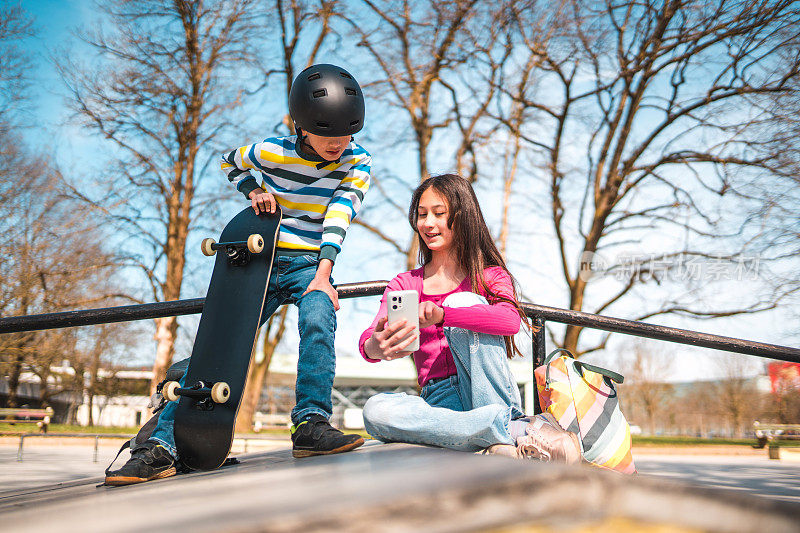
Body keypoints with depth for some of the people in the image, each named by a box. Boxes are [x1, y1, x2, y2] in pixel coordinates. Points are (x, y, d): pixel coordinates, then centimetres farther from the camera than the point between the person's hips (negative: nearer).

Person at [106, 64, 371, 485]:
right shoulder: (273, 152, -6)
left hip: (311, 265, 0)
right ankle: (162, 445, -11)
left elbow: (339, 215, -16)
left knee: (318, 323, -33)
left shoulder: (358, 162, -3)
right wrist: (255, 191, -4)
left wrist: (323, 274, -26)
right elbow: (229, 162, 15)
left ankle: (311, 424, -29)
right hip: (262, 260, 0)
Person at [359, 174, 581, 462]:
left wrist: (440, 314, -35)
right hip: (440, 402, 2)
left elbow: (511, 321, -18)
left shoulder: (490, 276, 7)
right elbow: (367, 343, -5)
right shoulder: (404, 285, 13)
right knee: (375, 411, -30)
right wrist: (377, 346, -32)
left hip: (491, 396, -2)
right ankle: (516, 429, -34)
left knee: (461, 300, -22)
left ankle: (501, 443, -31)